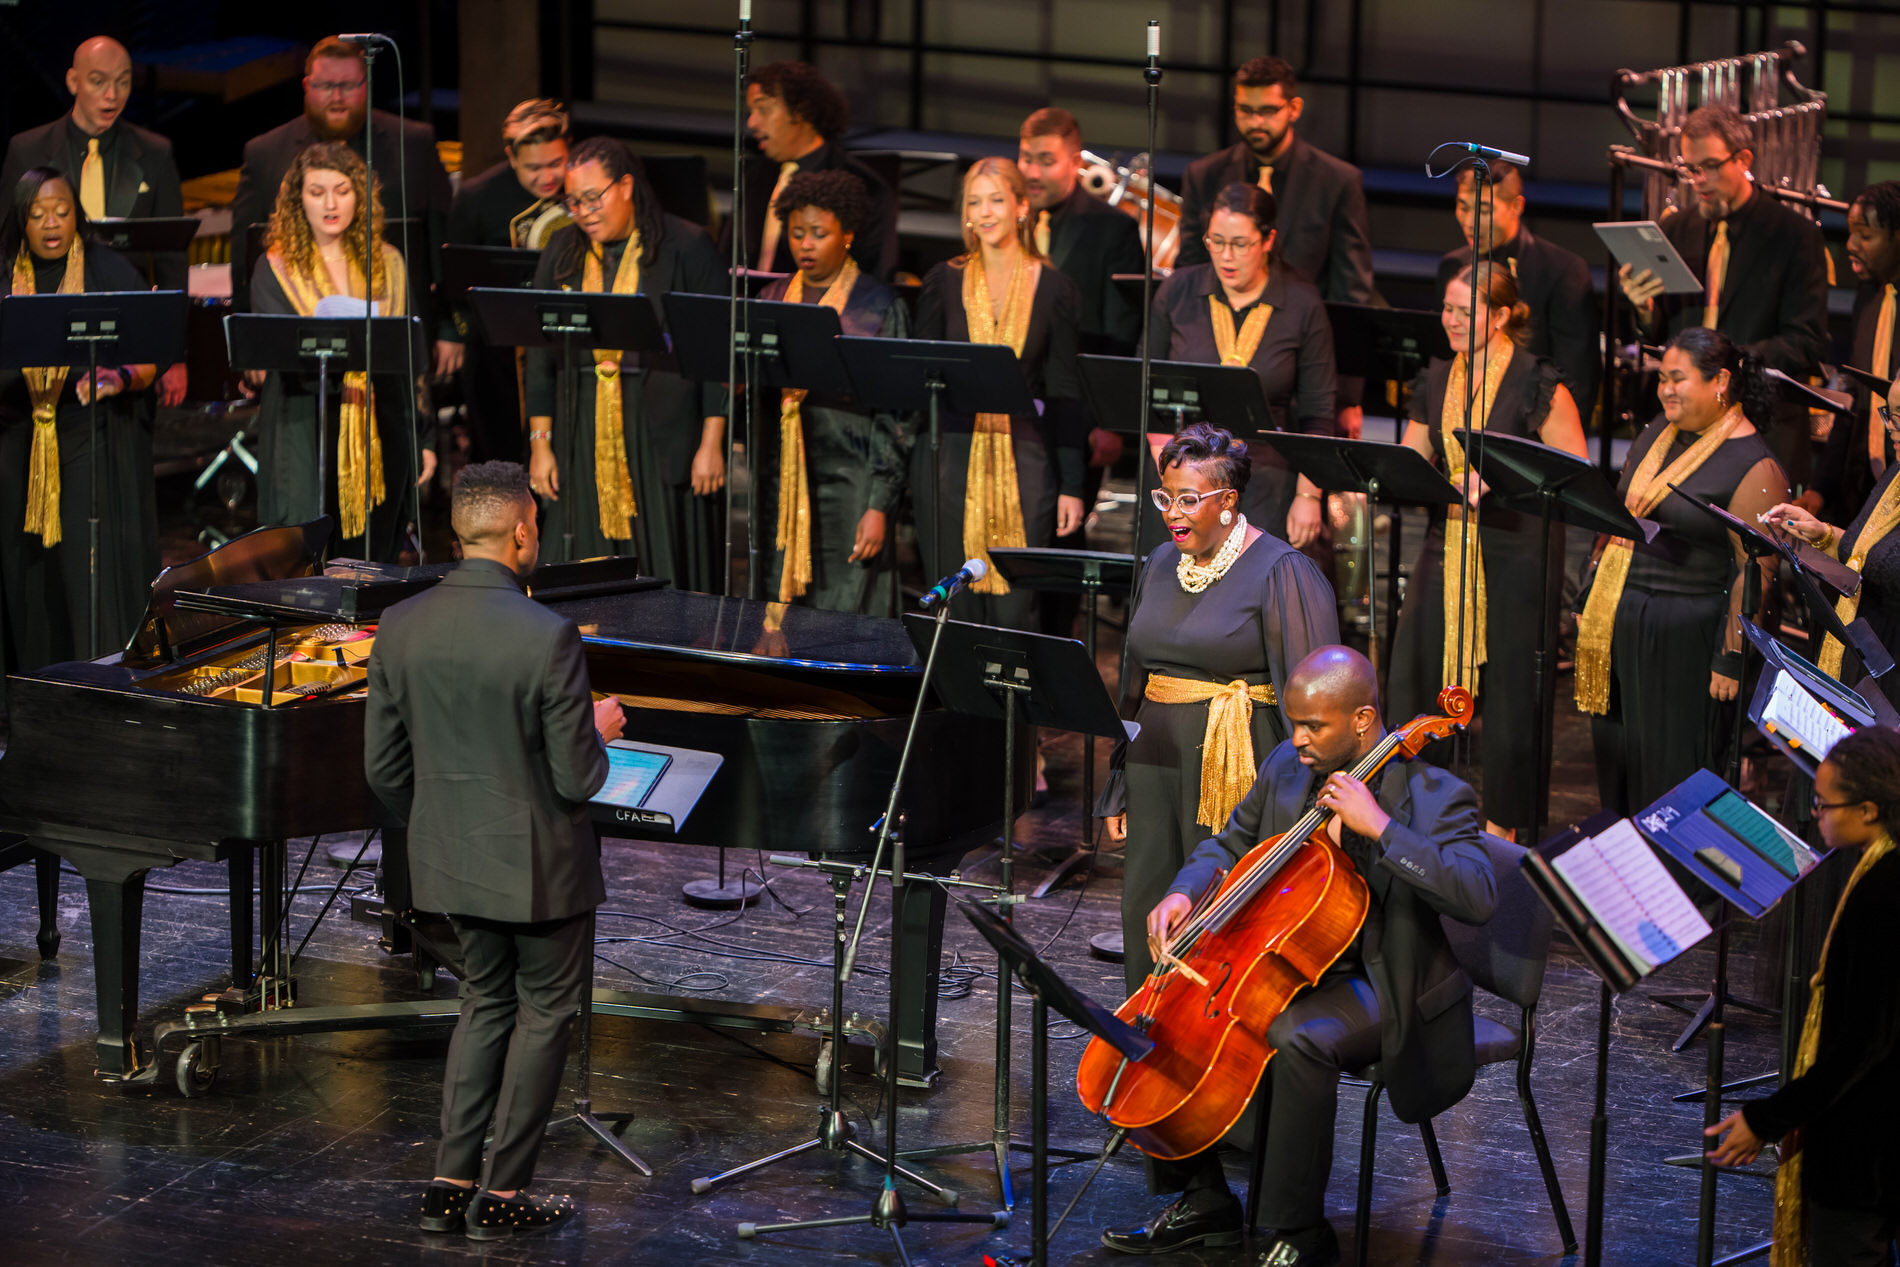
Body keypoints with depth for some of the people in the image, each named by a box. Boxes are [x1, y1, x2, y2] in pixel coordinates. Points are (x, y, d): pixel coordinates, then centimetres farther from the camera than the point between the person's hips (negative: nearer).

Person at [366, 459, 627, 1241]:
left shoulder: (399, 628, -6)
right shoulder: (548, 638, -23)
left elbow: (383, 767, 1)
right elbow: (577, 780, -19)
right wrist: (597, 730, 2)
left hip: (450, 860, 5)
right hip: (537, 866, -5)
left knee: (486, 1001, 23)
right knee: (546, 1011, 12)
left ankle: (452, 1183, 21)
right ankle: (502, 1196, 15)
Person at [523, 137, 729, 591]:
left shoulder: (687, 248, -2)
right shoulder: (562, 253, 11)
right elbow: (539, 353, 12)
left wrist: (712, 444, -9)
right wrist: (539, 442, 6)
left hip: (664, 437, -4)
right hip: (584, 441, 4)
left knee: (669, 577, -4)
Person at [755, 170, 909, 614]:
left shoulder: (878, 306, -2)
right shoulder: (774, 299, 13)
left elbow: (894, 414, -5)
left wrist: (879, 507, -11)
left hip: (850, 484, -4)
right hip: (783, 482, 5)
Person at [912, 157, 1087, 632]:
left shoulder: (1053, 287, 4)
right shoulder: (944, 281, 6)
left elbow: (1065, 392, 5)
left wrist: (1072, 485, 2)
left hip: (1024, 462, -1)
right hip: (950, 456, 1)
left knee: (1014, 612, -3)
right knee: (954, 612, 2)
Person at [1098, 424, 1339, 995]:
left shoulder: (1280, 573, -8)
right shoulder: (1163, 563, 13)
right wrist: (1119, 789, 20)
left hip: (1235, 774, -7)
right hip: (1158, 764, 7)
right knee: (1147, 928, 7)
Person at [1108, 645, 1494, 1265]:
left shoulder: (1433, 797, -16)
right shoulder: (1285, 769, 3)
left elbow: (1477, 896, -31)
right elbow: (1230, 846, 18)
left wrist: (1380, 827, -34)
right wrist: (1183, 893, -5)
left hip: (1380, 985, -7)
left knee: (1297, 1036, -36)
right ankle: (1204, 1202, 7)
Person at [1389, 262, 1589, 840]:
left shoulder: (1538, 385, -7)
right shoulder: (1436, 382, 11)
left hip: (1516, 553, -5)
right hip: (1447, 547, 5)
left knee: (1509, 690, 1)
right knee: (1417, 678, 2)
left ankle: (1502, 821, 16)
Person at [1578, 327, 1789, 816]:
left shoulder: (1754, 466, -14)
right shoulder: (1659, 431, 9)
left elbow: (1755, 573, -16)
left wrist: (1732, 658, -18)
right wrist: (1591, 600, 17)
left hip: (1685, 636, -7)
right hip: (1617, 620, 8)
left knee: (1669, 769, 0)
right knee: (1615, 754, 15)